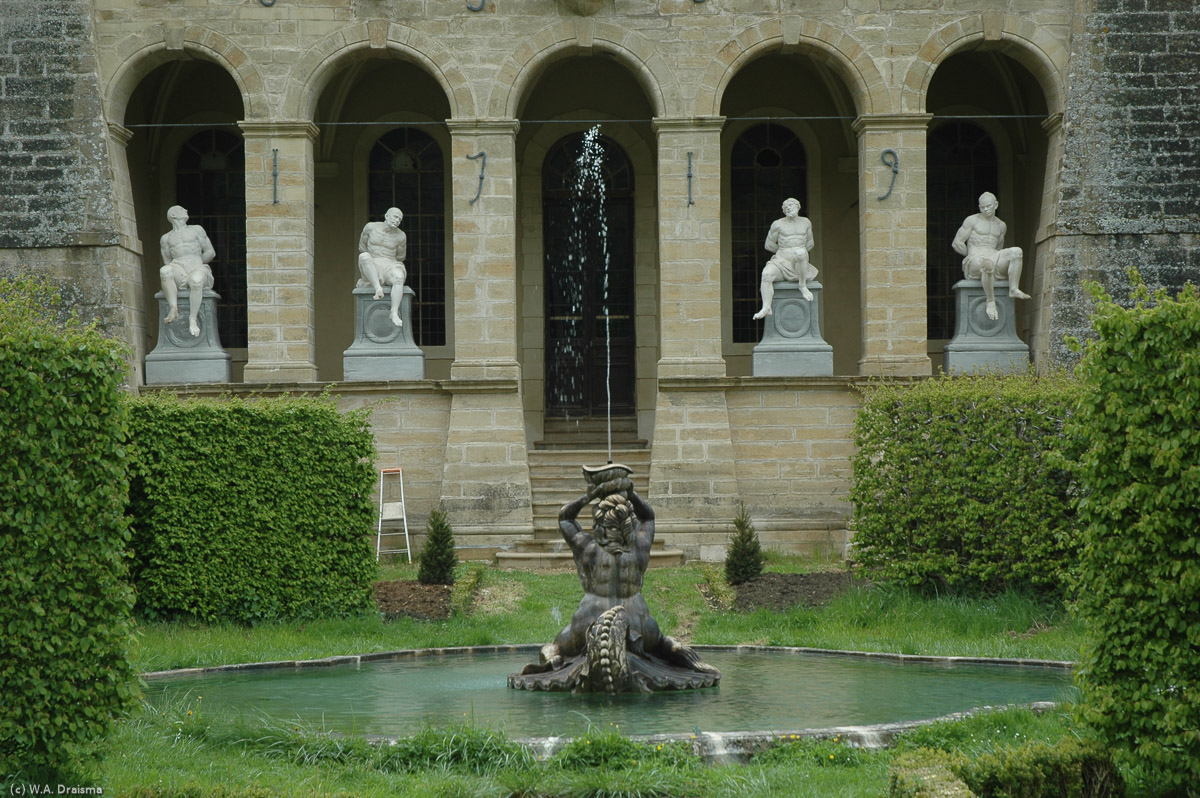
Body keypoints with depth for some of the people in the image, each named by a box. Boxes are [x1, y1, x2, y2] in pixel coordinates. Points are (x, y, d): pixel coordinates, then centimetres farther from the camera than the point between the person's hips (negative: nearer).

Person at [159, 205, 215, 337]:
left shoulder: (196, 230, 18)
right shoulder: (166, 238, 21)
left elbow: (211, 252, 14)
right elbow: (168, 263, 17)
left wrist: (195, 264, 8)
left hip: (198, 272, -1)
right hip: (179, 276, 1)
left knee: (196, 281, -41)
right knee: (164, 271, -36)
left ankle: (193, 319, -34)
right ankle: (173, 309, -37)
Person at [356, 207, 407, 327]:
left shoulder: (400, 236, 3)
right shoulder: (371, 227, 3)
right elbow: (362, 248, 10)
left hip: (389, 268, 0)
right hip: (372, 269, 0)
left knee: (398, 277, -37)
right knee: (363, 257, -36)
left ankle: (394, 313, -41)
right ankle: (378, 288, -41)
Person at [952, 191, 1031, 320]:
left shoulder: (1001, 226, 23)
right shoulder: (972, 220, 9)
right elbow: (956, 243, 5)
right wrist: (972, 256, 5)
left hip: (993, 259, 5)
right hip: (974, 265, -5)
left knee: (1017, 251, -24)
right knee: (987, 265, -43)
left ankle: (1014, 289, -29)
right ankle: (991, 302, -32)